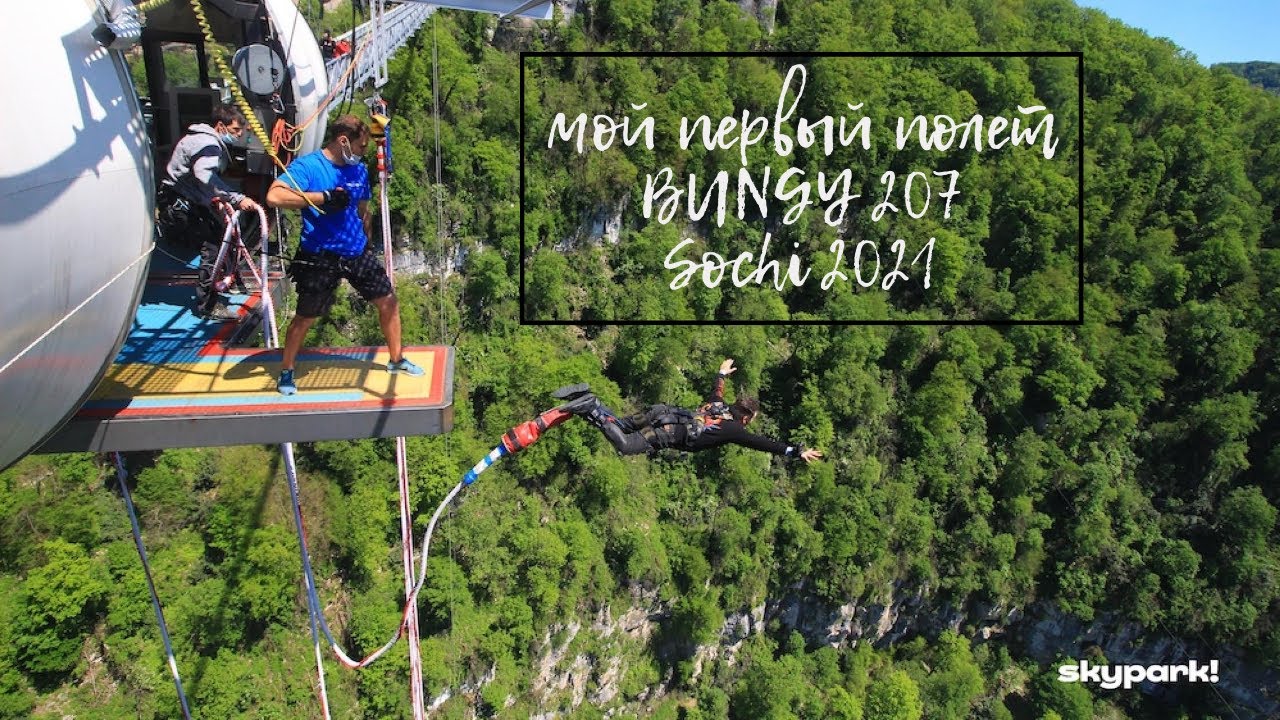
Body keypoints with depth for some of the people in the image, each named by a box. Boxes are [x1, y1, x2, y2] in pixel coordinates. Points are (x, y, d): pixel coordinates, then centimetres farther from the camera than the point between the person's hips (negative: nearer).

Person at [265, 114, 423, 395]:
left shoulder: (359, 170, 7)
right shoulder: (307, 166, -14)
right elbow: (274, 196, -29)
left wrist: (367, 242, 27)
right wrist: (324, 197, -29)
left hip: (358, 253, 6)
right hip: (320, 258, -6)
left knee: (388, 301, 7)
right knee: (305, 318, 4)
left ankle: (397, 359, 25)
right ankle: (286, 372, 25)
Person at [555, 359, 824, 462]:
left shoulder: (719, 406, 23)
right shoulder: (734, 429, 3)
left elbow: (715, 391, 44)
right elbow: (762, 443, -3)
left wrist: (722, 373, 64)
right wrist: (797, 451, -3)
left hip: (662, 411, 8)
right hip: (668, 431, -8)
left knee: (619, 425, 16)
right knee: (625, 445, -18)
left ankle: (587, 399, -3)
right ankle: (590, 409, -24)